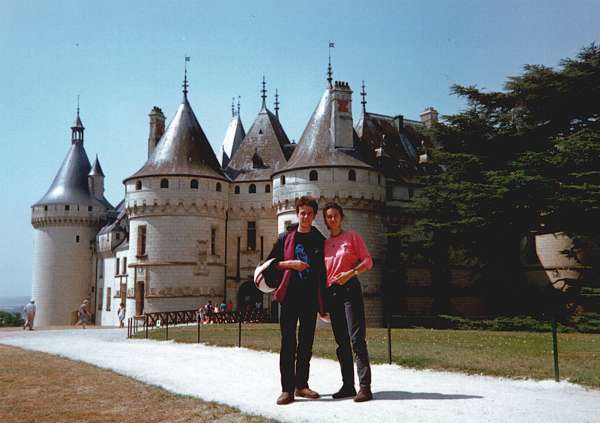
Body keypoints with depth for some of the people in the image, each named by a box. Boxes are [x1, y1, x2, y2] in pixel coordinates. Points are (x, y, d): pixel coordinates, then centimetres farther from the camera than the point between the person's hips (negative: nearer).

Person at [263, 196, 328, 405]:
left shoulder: (319, 240, 10)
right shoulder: (285, 237, 6)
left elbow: (323, 271, 11)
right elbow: (271, 262, 6)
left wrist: (325, 302, 7)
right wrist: (290, 264, -12)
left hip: (310, 298, 2)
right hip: (290, 296, -2)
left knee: (306, 343, 7)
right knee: (288, 343, -4)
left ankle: (301, 385, 16)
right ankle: (287, 388, -2)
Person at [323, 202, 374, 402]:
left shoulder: (352, 236, 3)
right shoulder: (324, 243, 16)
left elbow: (367, 261, -2)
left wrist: (350, 273, -17)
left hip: (350, 288, -6)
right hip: (332, 292, 6)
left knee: (356, 337, -13)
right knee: (341, 341, 8)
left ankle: (365, 386, -14)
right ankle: (348, 385, 14)